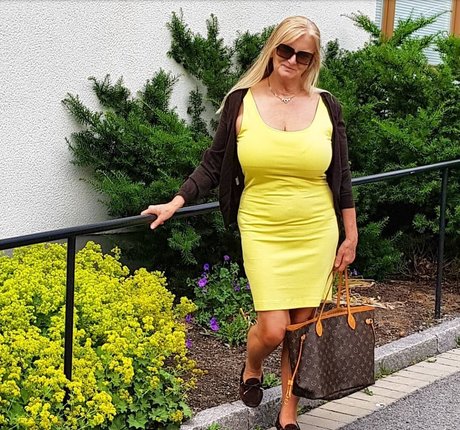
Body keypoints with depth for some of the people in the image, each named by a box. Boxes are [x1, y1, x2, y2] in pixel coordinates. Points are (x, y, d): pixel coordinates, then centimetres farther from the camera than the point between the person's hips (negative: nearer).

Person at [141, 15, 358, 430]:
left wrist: (350, 236, 7)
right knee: (273, 329, -7)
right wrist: (176, 202, -5)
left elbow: (341, 176, 6)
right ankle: (251, 369, 29)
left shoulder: (325, 105, 1)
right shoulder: (241, 102, -3)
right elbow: (214, 164, 4)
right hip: (263, 233, -2)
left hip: (316, 234, 2)